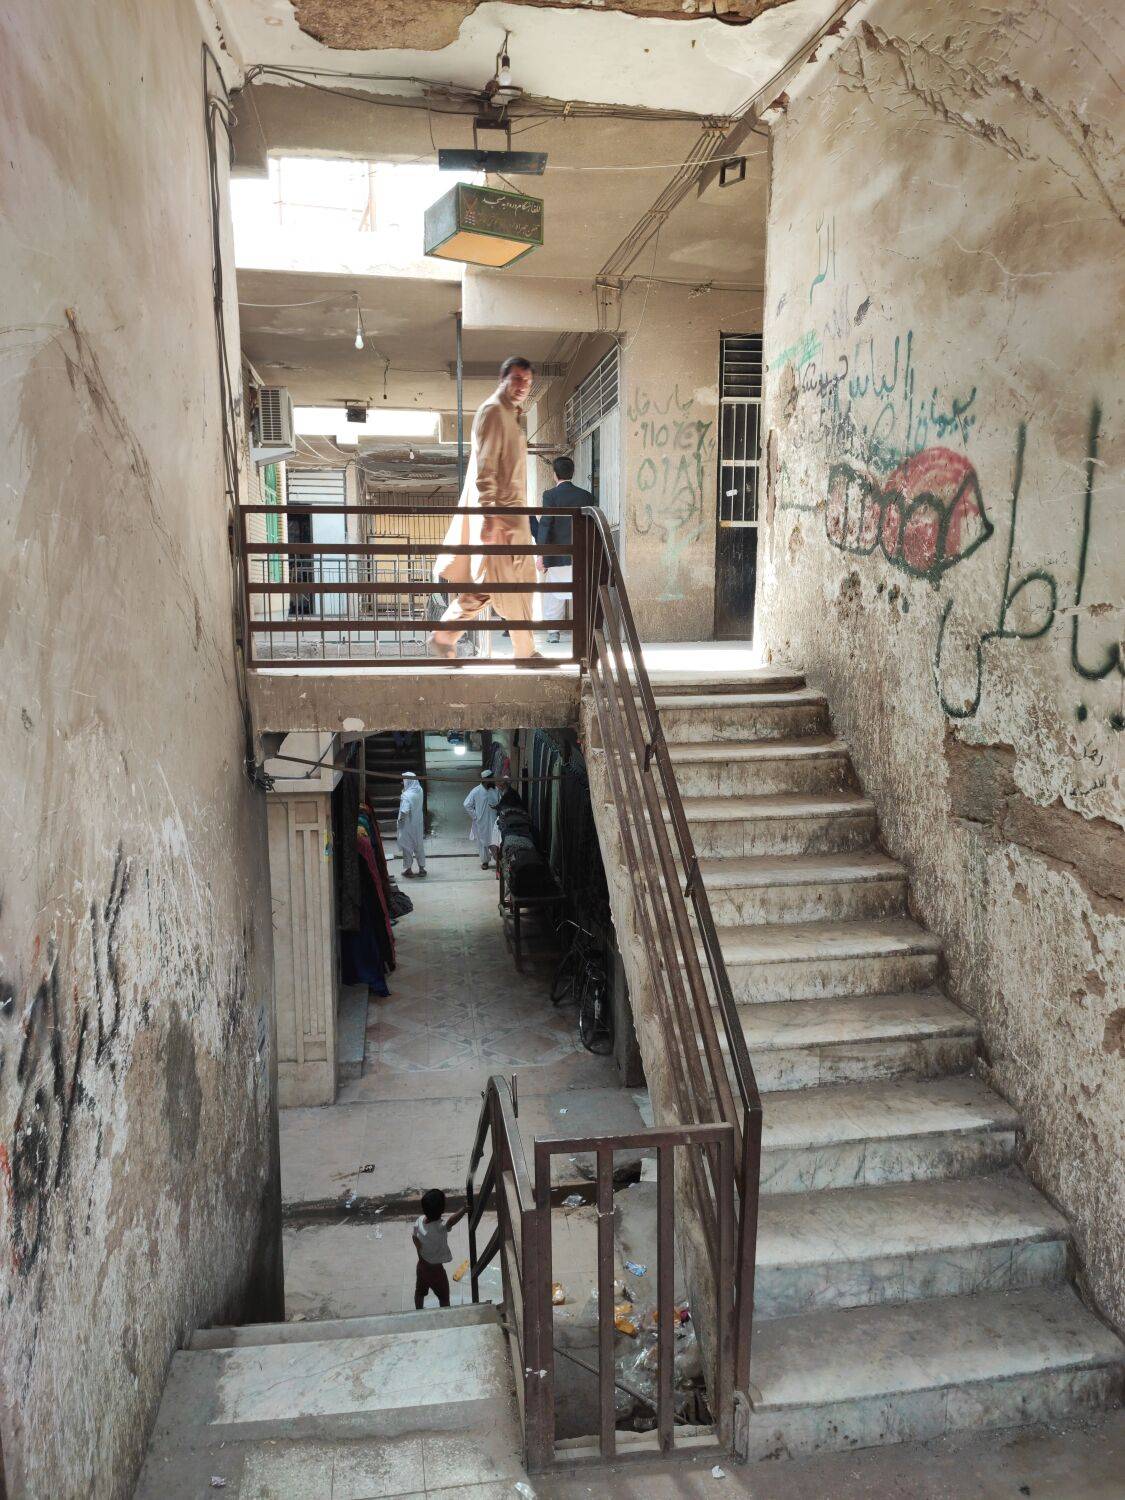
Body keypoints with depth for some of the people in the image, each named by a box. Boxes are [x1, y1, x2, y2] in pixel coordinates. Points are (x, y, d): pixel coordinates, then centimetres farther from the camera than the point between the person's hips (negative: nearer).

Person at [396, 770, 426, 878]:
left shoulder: (406, 795, -24)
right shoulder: (419, 791, -3)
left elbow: (404, 812, -28)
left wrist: (399, 826, -14)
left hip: (408, 825, -6)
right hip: (418, 824, 6)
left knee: (407, 846, 8)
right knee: (419, 845, 16)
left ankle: (408, 869, 17)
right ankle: (421, 868, 24)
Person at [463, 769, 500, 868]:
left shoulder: (495, 790, 0)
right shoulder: (476, 791, -10)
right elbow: (467, 805, -6)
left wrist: (497, 807, -9)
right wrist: (475, 816, -8)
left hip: (493, 822, 2)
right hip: (481, 822, -2)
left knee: (494, 842, -1)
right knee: (483, 842, 9)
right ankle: (484, 862, 22)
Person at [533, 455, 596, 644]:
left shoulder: (550, 495, -5)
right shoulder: (586, 495, 5)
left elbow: (545, 525, -10)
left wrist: (540, 555, -10)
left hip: (557, 554, -3)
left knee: (554, 596, 5)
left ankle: (553, 632, 5)